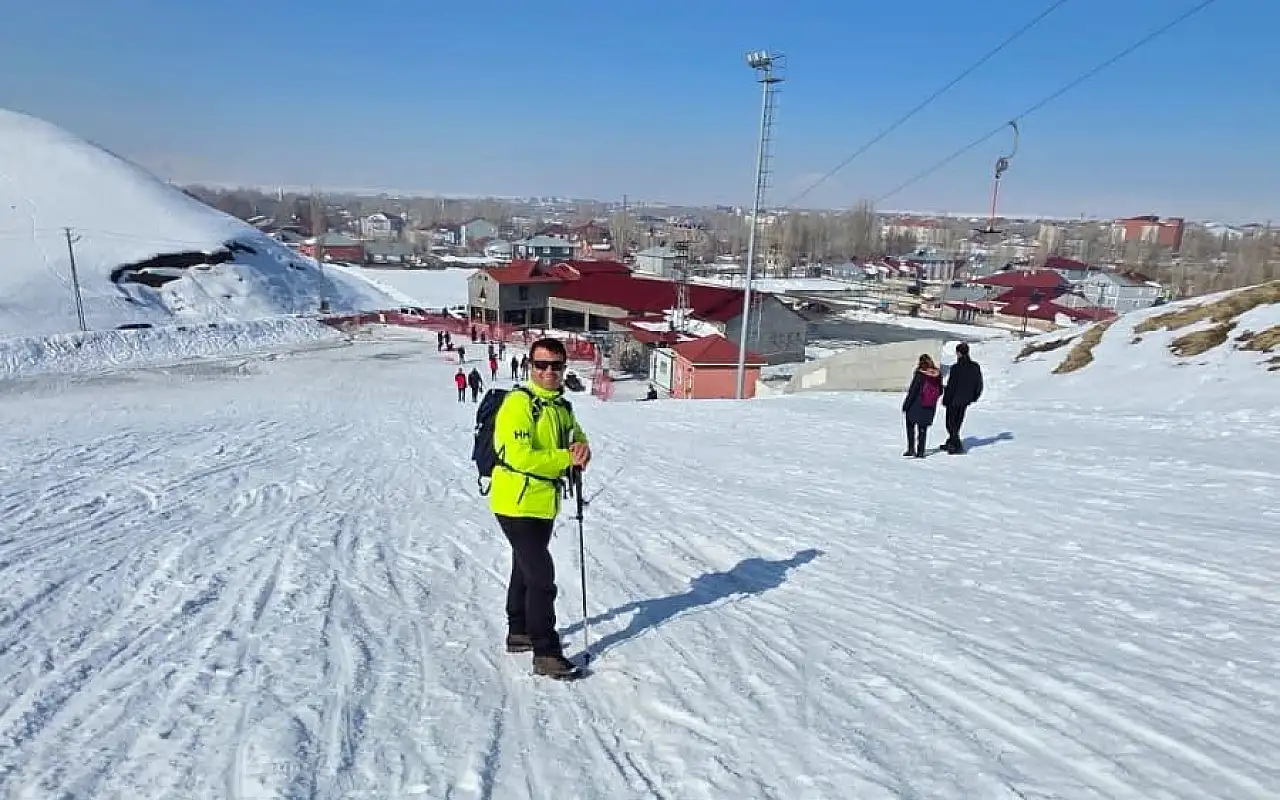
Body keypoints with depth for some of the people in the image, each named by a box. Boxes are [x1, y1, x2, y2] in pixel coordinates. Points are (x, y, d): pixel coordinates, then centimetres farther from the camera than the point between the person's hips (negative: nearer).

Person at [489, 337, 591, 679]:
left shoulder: (562, 406, 8)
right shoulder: (518, 404, -18)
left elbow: (577, 438, 16)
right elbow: (520, 456, -26)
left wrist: (582, 449, -9)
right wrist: (567, 458, -20)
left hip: (544, 504, 9)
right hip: (516, 504, -9)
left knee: (526, 570, 22)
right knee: (542, 576, -9)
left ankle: (519, 633, 38)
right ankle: (546, 653, 0)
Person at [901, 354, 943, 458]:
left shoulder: (919, 374, -17)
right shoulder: (938, 374, -2)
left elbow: (912, 391, -14)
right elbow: (940, 391, 5)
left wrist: (906, 404, -6)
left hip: (916, 406, -4)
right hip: (930, 408, 4)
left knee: (911, 426, 13)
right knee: (923, 428, 15)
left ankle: (911, 449, 4)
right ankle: (920, 451, 13)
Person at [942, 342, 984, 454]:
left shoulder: (956, 368, -20)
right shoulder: (975, 367, -1)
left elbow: (951, 386, -17)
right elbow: (979, 385, 7)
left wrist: (945, 399, -6)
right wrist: (974, 397, 19)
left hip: (954, 400, -7)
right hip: (966, 400, 7)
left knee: (951, 422, 5)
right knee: (958, 422, 19)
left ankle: (957, 446, -1)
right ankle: (951, 443, 30)